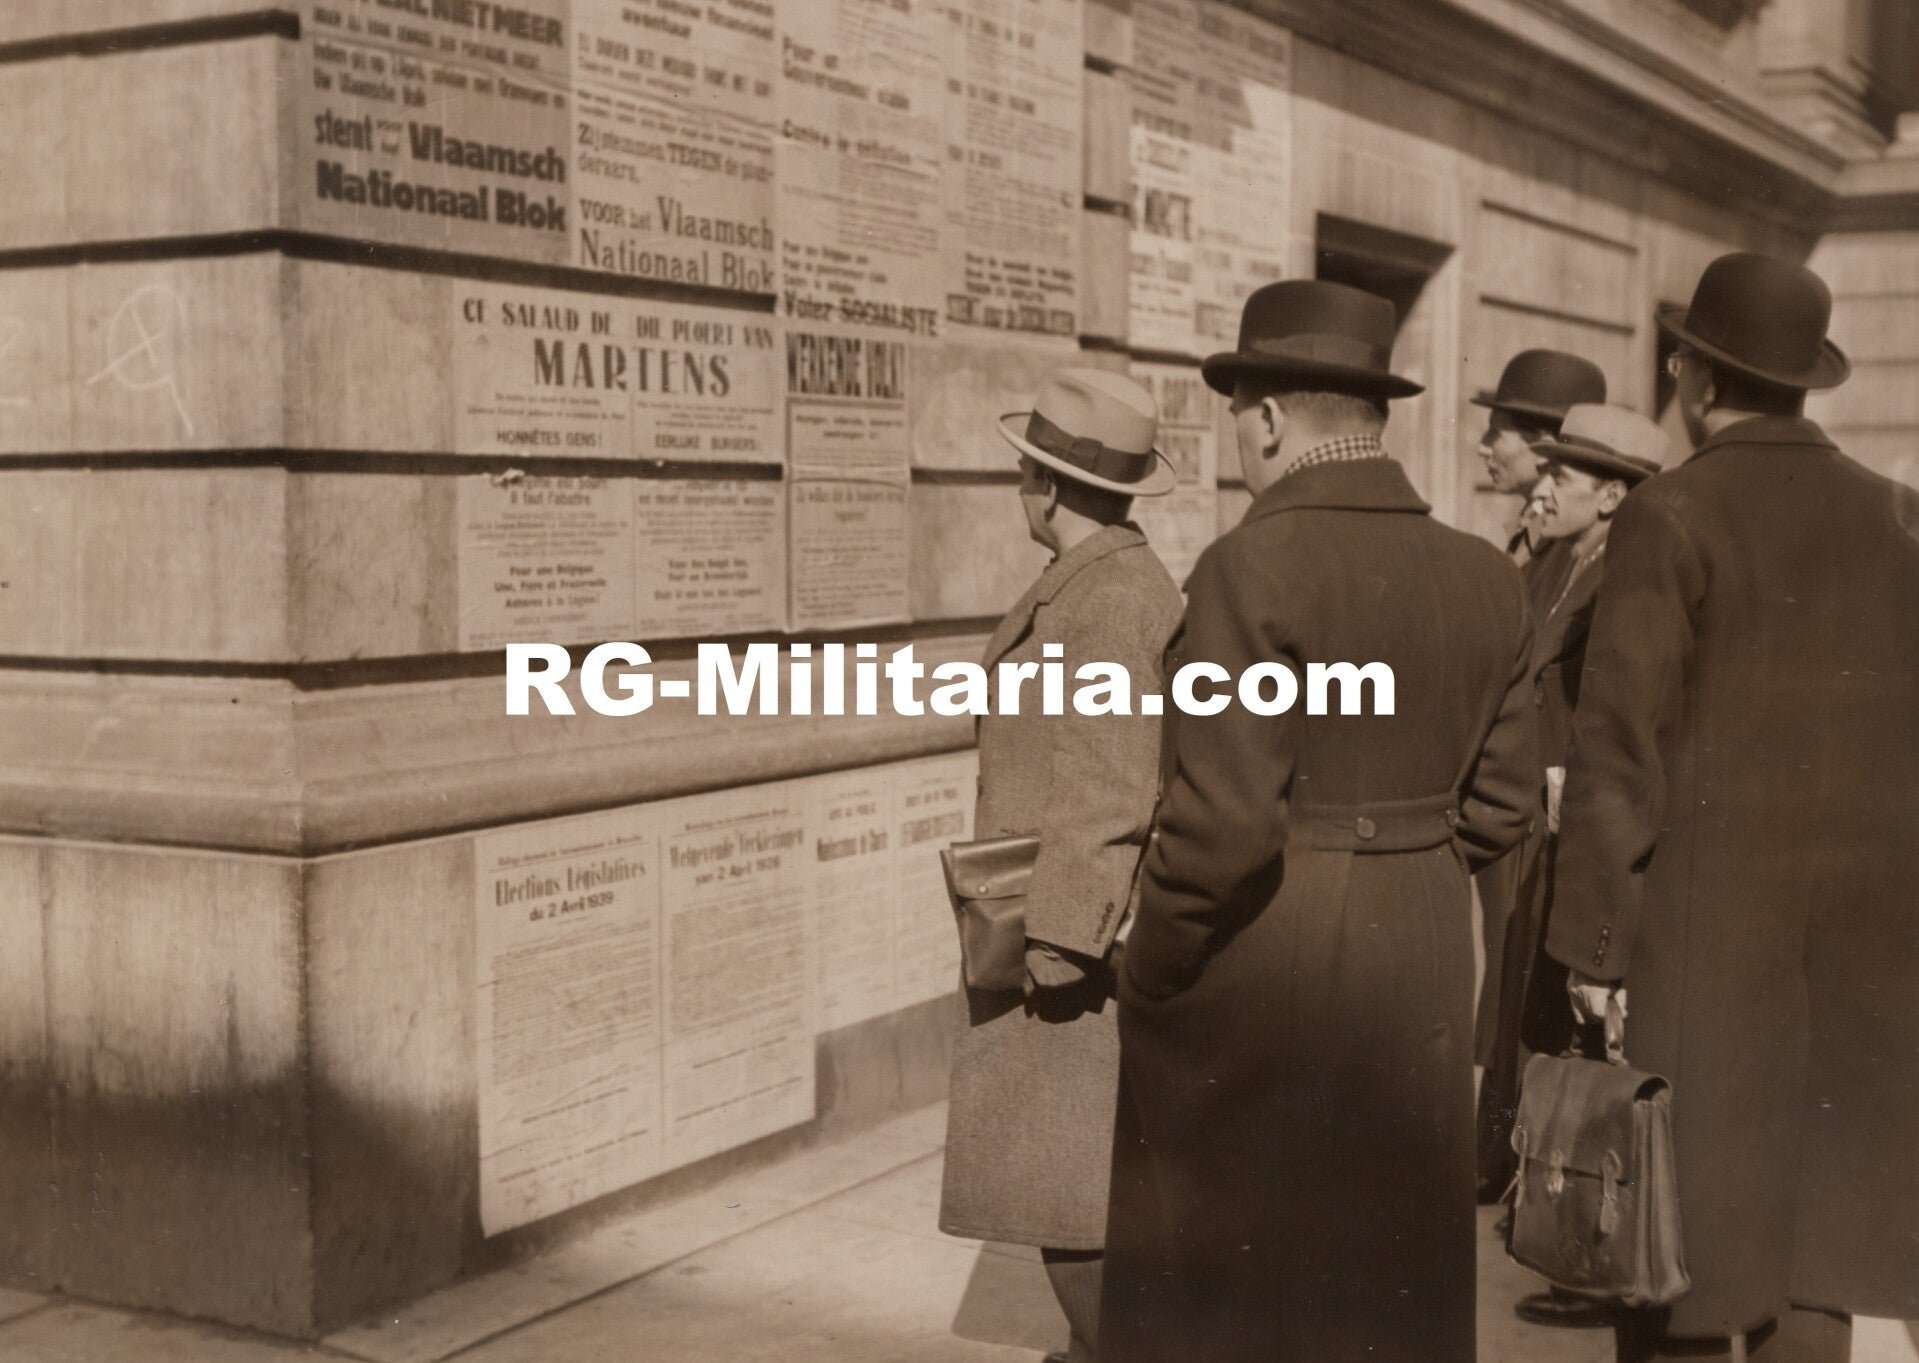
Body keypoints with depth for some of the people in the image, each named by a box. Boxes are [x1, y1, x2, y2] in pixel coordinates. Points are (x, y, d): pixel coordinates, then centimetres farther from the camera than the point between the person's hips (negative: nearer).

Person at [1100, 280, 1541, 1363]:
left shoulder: (1256, 566, -17)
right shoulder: (1488, 578, 3)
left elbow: (1225, 819, -21)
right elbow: (1498, 802, 7)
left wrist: (1148, 980, -7)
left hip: (1257, 981, -6)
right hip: (1424, 967, 6)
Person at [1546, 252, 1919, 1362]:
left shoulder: (1672, 517, -9)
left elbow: (1620, 750, -13)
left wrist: (1594, 948, -8)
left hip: (1706, 933, -5)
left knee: (1684, 1241, 4)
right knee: (1817, 1236, 12)